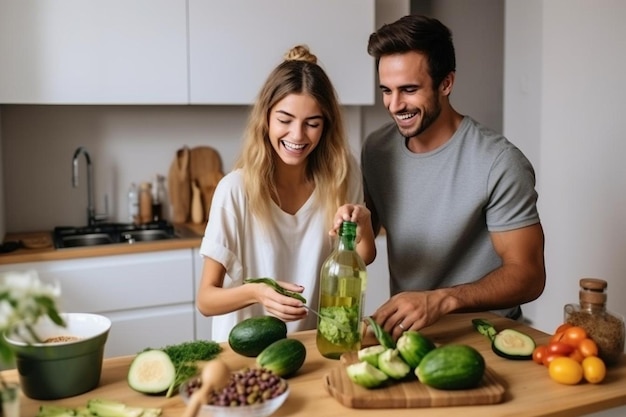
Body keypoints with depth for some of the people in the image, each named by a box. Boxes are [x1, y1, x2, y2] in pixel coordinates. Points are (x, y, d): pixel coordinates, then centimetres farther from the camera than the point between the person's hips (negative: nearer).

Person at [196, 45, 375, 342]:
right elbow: (205, 299, -13)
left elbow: (364, 258, 2)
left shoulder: (343, 174, -6)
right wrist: (256, 292, -32)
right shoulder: (237, 188, -15)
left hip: (316, 341, 4)